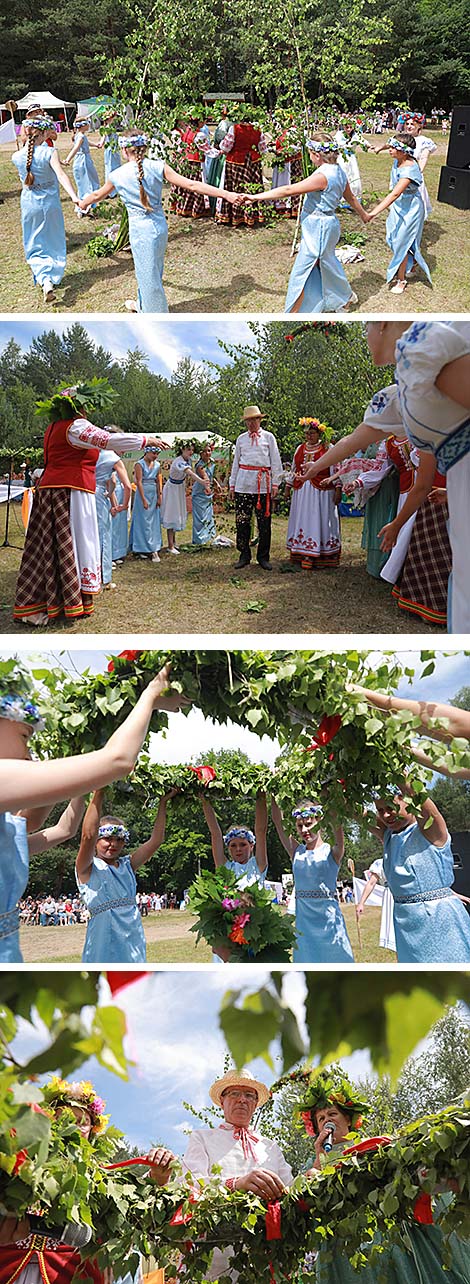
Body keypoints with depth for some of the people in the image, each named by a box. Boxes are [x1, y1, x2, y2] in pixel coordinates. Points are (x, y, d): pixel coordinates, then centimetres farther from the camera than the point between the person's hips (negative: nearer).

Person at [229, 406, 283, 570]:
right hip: (244, 482, 2)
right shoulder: (241, 439, 14)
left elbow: (275, 461, 6)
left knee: (264, 521, 0)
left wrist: (275, 483, -1)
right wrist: (232, 484, 12)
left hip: (263, 484, -2)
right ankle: (244, 555, 8)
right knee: (242, 520, -1)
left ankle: (263, 557, 9)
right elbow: (236, 462, 17)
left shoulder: (268, 437, 8)